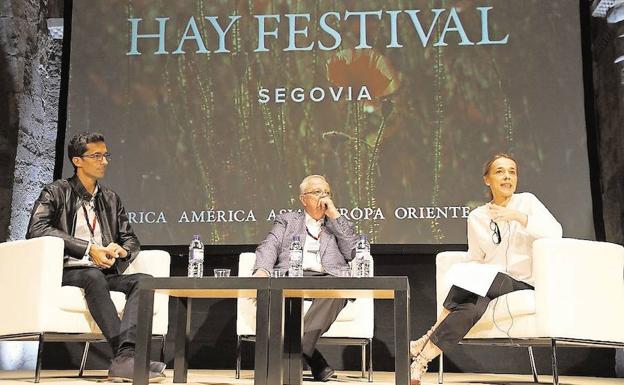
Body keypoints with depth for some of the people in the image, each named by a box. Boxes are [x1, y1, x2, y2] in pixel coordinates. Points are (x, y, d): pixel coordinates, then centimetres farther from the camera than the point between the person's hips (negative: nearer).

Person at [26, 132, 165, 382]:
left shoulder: (111, 199, 22)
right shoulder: (56, 192, 6)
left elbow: (131, 239, 20)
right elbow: (37, 230, -11)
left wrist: (121, 251, -7)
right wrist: (88, 249, -19)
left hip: (103, 273, 5)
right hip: (66, 272, -5)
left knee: (144, 280, -25)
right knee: (94, 276, -38)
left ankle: (124, 359, -44)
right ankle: (126, 355, -44)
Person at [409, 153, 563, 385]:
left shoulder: (527, 202, 3)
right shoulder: (476, 217, 12)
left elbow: (554, 233, -13)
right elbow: (474, 260, 15)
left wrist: (518, 217, -24)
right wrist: (463, 274, -6)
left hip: (523, 285, -3)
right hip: (490, 284, 3)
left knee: (475, 276, -32)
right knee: (471, 307, -33)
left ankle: (426, 341, -25)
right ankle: (421, 362, -32)